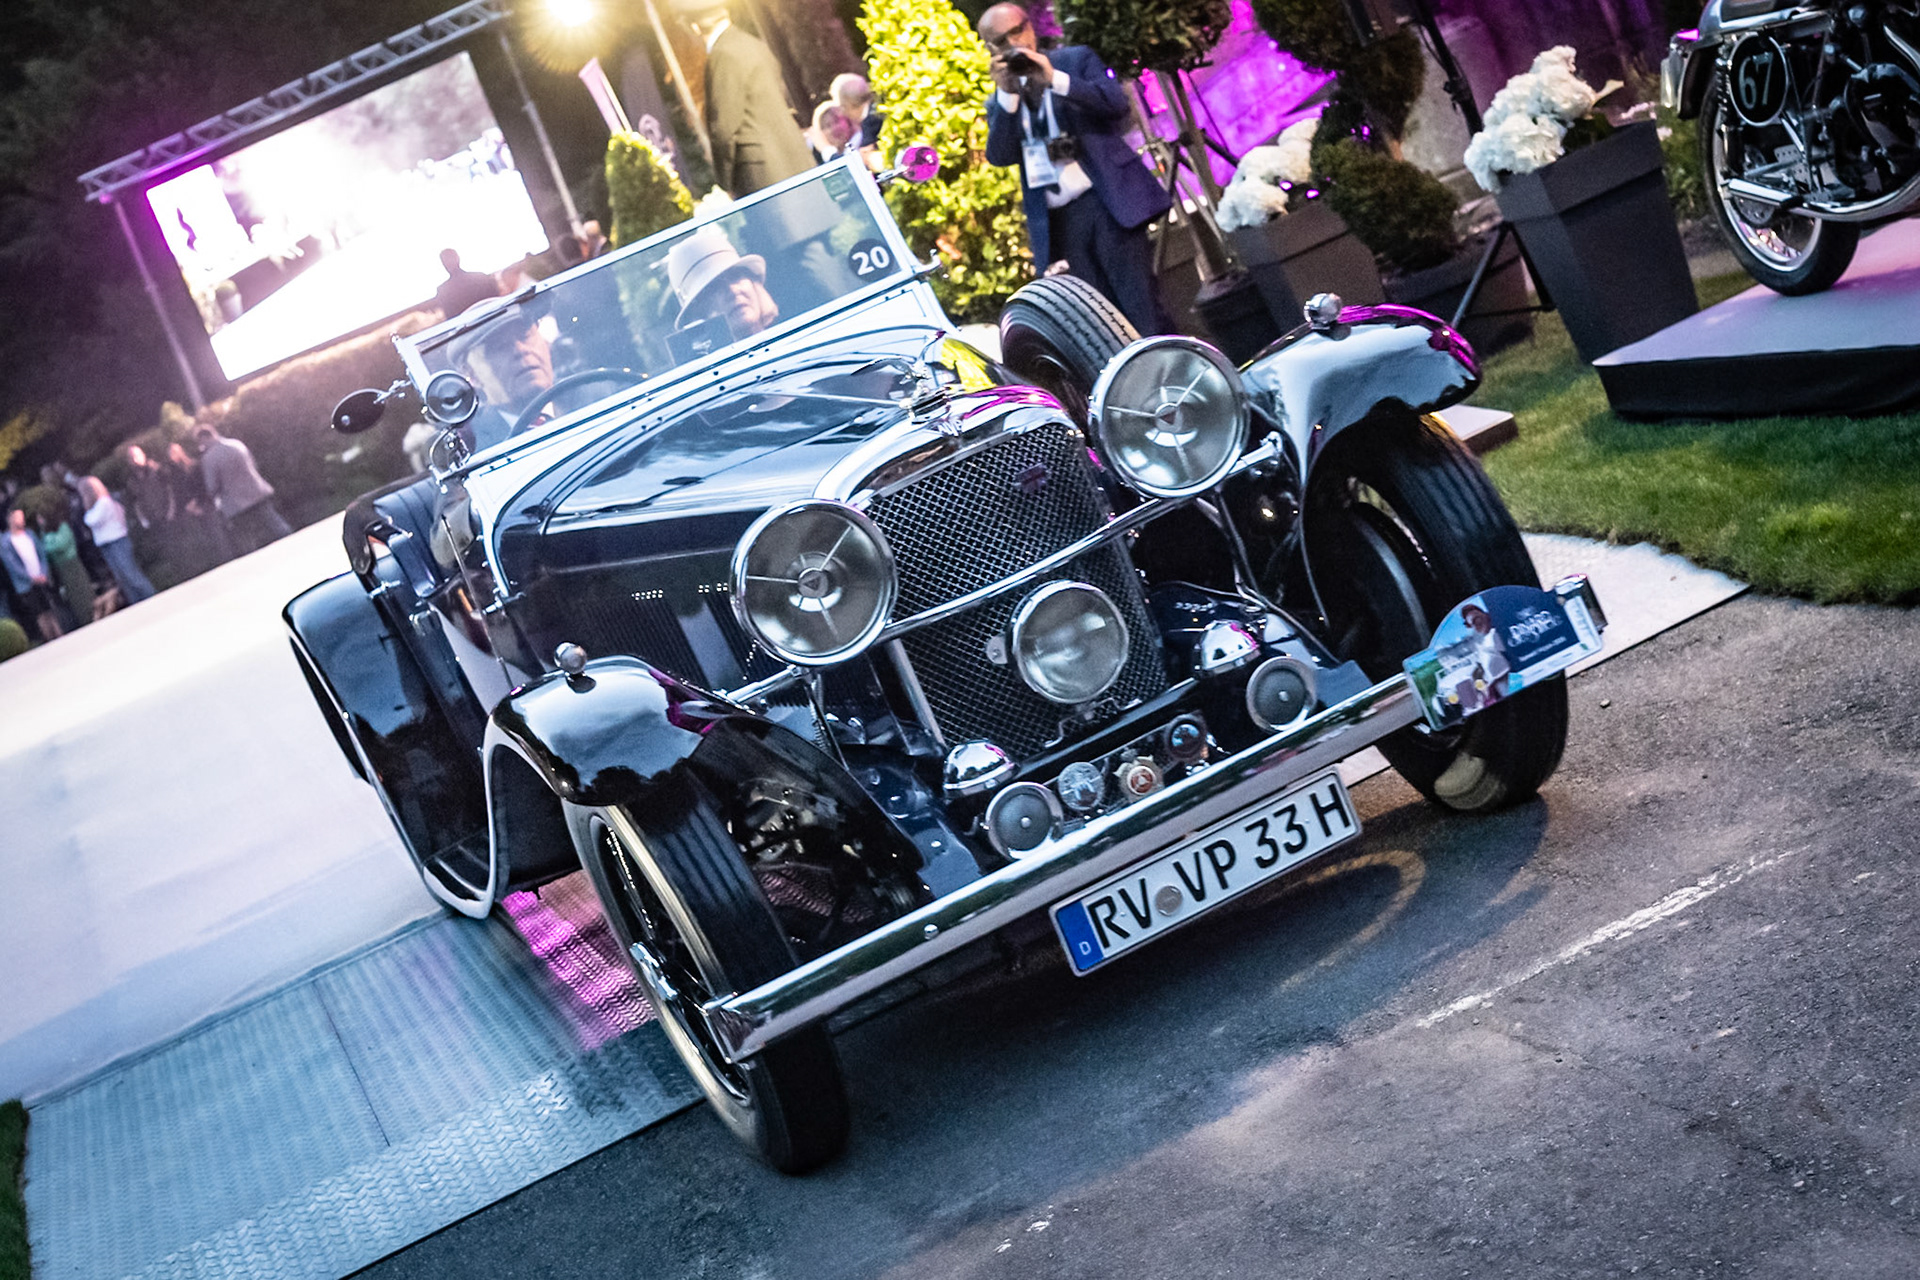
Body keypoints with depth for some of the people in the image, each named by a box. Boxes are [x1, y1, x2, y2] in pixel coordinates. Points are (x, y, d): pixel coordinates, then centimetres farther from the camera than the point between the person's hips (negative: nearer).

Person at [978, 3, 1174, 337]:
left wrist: (1054, 79, -14)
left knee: (1144, 310, -9)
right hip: (1056, 221, 3)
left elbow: (1116, 102, -7)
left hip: (1105, 202, -3)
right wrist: (1007, 94, -9)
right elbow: (1000, 156, 0)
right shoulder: (1000, 103, 16)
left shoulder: (1077, 59, 9)